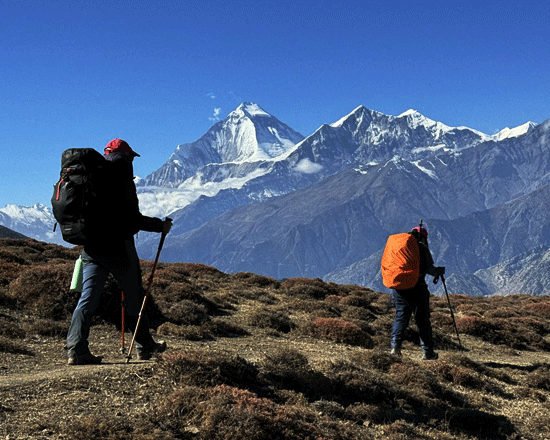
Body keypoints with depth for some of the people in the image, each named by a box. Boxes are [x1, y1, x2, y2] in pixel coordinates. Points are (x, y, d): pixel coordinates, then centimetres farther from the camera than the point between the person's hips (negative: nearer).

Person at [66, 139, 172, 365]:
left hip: (91, 248, 6)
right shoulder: (123, 179, -10)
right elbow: (133, 218, -15)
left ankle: (76, 349, -8)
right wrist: (161, 226, -2)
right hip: (118, 247, -6)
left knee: (88, 298, 2)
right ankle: (145, 346, 20)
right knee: (134, 297, 9)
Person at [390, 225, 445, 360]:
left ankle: (395, 345, -3)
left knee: (400, 317, 13)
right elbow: (429, 268, -7)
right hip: (416, 287, -4)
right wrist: (440, 271, 11)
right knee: (422, 320, 5)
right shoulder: (422, 248, -2)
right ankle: (428, 352, 9)